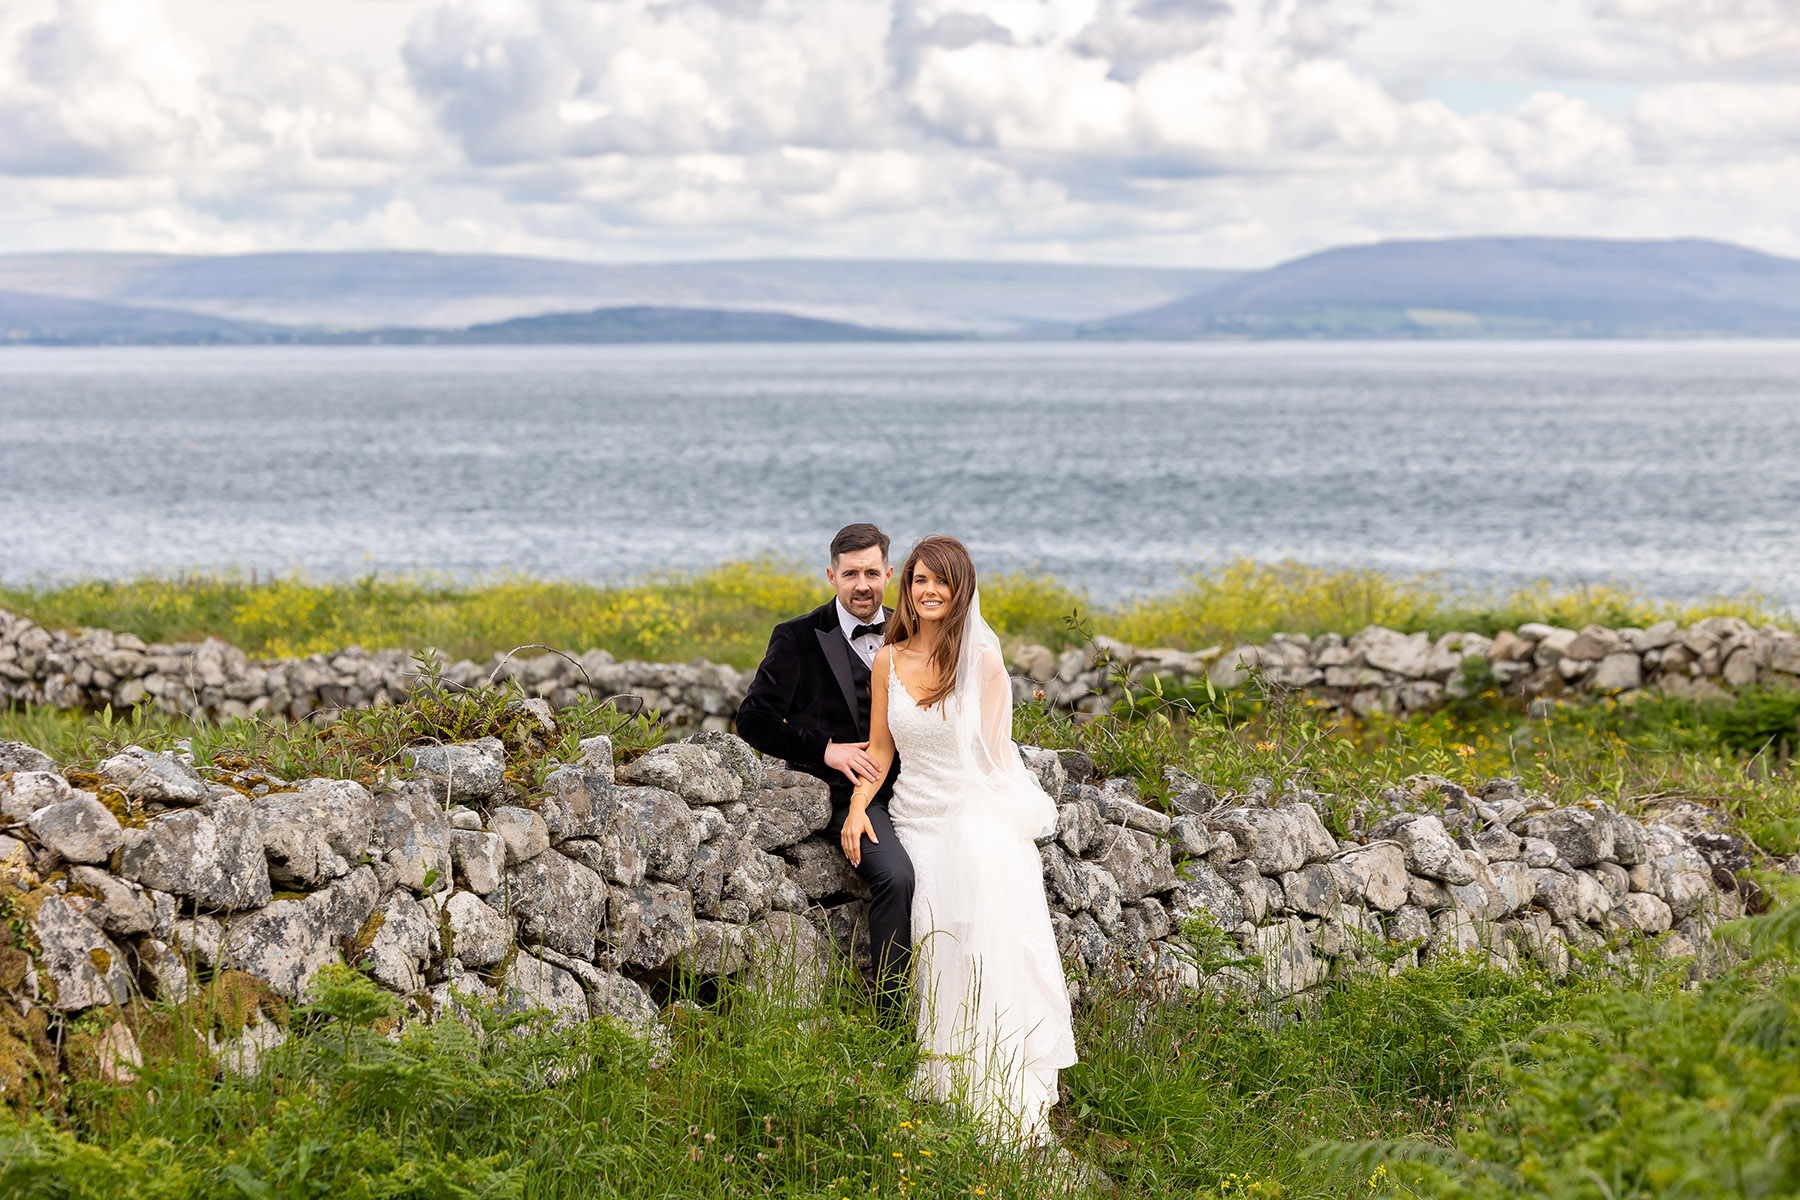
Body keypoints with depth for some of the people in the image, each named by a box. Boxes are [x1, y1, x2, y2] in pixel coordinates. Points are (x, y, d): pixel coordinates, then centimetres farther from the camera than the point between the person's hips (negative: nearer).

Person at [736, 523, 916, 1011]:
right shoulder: (798, 638, 0)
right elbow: (753, 719, -3)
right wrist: (825, 749, -11)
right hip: (851, 790, -4)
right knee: (896, 875, -30)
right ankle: (890, 1010, -19)